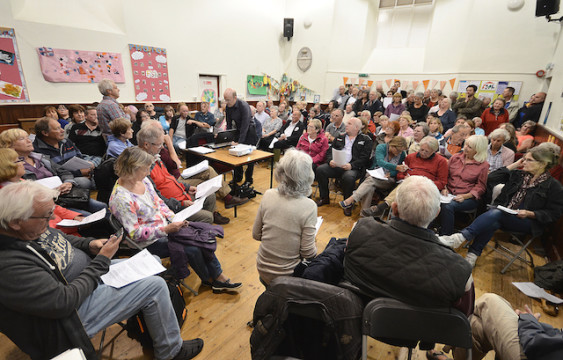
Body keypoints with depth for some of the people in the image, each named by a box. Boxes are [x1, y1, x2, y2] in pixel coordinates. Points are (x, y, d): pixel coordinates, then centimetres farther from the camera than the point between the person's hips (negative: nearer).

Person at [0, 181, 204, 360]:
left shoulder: (32, 229, -6)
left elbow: (64, 239, 13)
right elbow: (64, 302, -30)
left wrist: (89, 244, -6)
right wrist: (102, 260, -21)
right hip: (75, 311, -9)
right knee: (156, 288, -18)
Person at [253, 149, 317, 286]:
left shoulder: (268, 195, -12)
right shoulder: (308, 206, -22)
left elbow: (256, 235, -2)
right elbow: (308, 253, -17)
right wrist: (314, 246, 4)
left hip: (263, 270, 4)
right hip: (288, 276, -4)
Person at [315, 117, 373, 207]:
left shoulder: (365, 140, 9)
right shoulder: (340, 137, 22)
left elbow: (364, 158, -2)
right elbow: (330, 151, 16)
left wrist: (351, 165, -18)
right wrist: (330, 160, -7)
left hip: (354, 168, -4)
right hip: (335, 165, 4)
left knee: (348, 176, -37)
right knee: (320, 169, -20)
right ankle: (324, 198, -4)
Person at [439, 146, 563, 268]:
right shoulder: (518, 175, 13)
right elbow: (491, 179, 4)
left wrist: (529, 213, -15)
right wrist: (513, 165, 4)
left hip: (528, 222, -4)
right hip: (502, 214, 4)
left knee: (495, 213, -36)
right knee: (492, 223, -34)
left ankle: (461, 237, -46)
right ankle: (472, 257, -35)